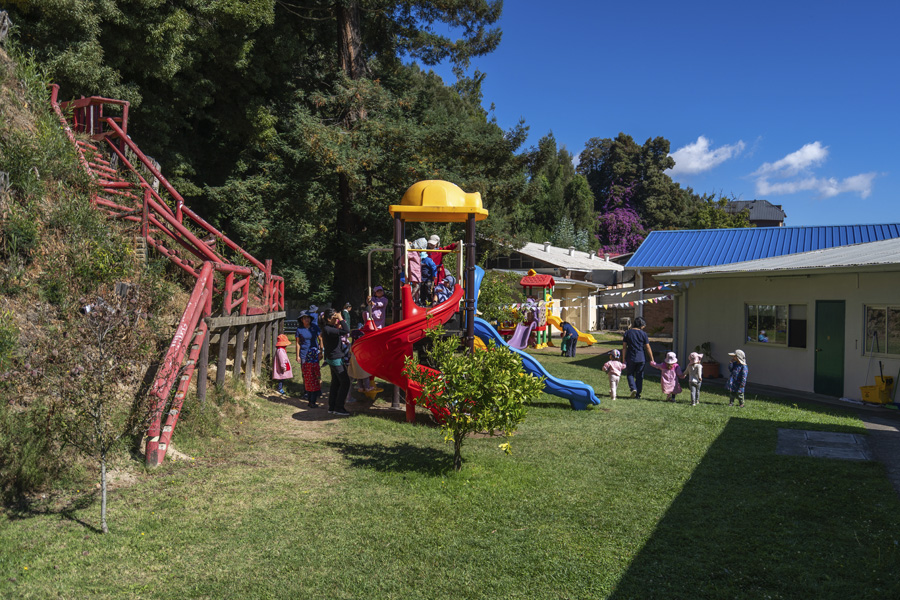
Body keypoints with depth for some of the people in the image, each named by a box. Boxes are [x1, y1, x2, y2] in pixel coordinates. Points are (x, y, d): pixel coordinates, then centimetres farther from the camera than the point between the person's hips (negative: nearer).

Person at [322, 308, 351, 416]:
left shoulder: (329, 327, 7)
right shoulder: (328, 329, -23)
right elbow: (346, 331, -31)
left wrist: (340, 320, 5)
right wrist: (341, 319, -21)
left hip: (332, 359, 10)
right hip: (336, 359, -10)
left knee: (335, 383, 14)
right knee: (345, 382, -3)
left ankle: (331, 407, 19)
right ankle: (338, 408, 1)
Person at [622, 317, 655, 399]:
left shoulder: (627, 333, 0)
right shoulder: (643, 334, -3)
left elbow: (624, 347, 0)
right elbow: (647, 348, -3)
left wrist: (624, 359, 5)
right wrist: (652, 359, 5)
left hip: (630, 358, 0)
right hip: (641, 358, 0)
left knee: (630, 374, 14)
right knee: (639, 376, 10)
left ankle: (633, 388, -9)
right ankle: (638, 394, 12)